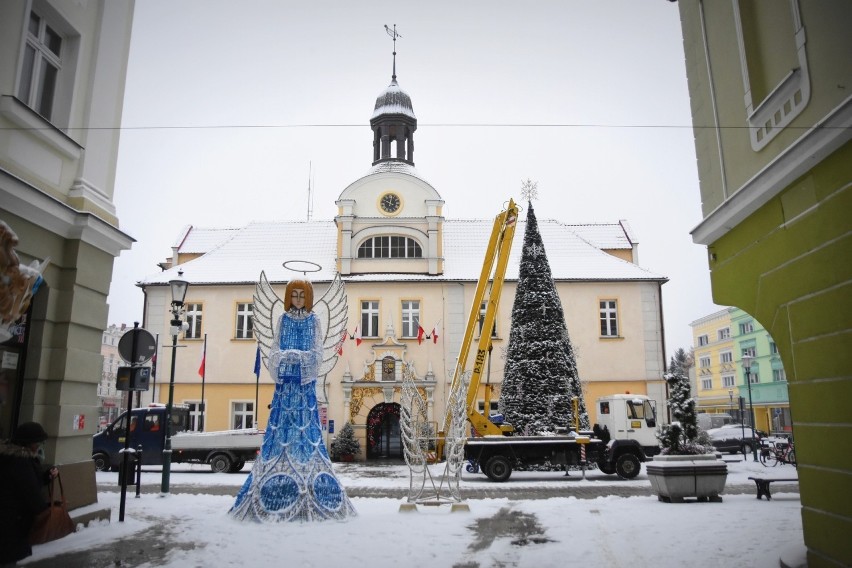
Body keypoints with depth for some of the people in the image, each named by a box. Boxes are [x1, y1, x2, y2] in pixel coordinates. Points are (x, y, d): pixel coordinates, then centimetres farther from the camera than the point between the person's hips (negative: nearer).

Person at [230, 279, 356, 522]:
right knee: (281, 427, -3)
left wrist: (296, 355, -20)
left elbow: (317, 353, -1)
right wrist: (284, 357, -20)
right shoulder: (283, 320, 10)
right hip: (285, 380, 1)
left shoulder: (314, 321, 6)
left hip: (305, 381, -1)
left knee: (307, 426, -5)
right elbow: (274, 350, 3)